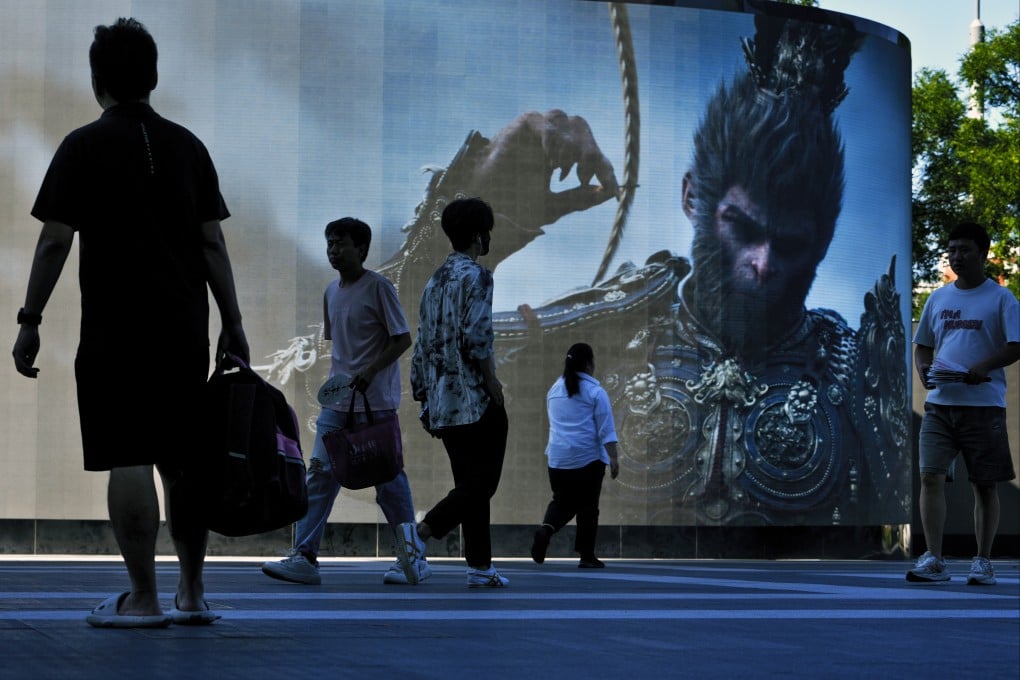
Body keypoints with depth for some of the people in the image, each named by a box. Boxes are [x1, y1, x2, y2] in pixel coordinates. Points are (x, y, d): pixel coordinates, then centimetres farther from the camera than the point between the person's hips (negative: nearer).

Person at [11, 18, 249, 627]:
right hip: (185, 328, 5)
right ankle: (194, 593, 16)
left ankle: (143, 599, -5)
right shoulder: (188, 146, 10)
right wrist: (234, 325, 10)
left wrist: (30, 322, 0)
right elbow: (213, 242, 8)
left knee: (129, 460, -4)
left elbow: (55, 241, -6)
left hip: (116, 333, -5)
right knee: (184, 460, 11)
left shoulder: (85, 146, -3)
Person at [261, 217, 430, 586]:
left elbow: (403, 338, -10)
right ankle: (304, 556, -5)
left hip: (376, 402, -6)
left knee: (388, 478, -1)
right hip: (337, 400, 6)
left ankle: (414, 559, 10)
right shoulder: (331, 292, 13)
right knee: (320, 473, -3)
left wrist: (369, 372, -19)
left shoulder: (378, 287, -8)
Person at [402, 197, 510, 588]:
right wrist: (492, 380, -10)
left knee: (470, 483, 11)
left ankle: (480, 567, 9)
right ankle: (421, 531, -21)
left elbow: (422, 347, 16)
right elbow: (475, 336, -21)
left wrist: (424, 401, 19)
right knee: (481, 482, -5)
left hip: (443, 405, 8)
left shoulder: (435, 281, 16)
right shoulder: (475, 276, -9)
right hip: (475, 401, -8)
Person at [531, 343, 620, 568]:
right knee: (587, 507, 6)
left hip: (558, 457, 4)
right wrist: (613, 458, -8)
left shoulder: (554, 389, 9)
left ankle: (546, 529, -15)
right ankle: (586, 556, 8)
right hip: (588, 457, -4)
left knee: (562, 501, 14)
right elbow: (606, 429, -10)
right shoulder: (595, 392, -7)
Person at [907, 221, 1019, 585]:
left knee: (985, 485, 3)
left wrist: (985, 367, -22)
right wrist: (924, 370, -1)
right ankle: (933, 560, -7)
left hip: (984, 405, -3)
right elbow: (922, 346, 21)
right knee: (930, 476, -9)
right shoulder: (937, 299, 15)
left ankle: (983, 562, 14)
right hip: (939, 403, 3)